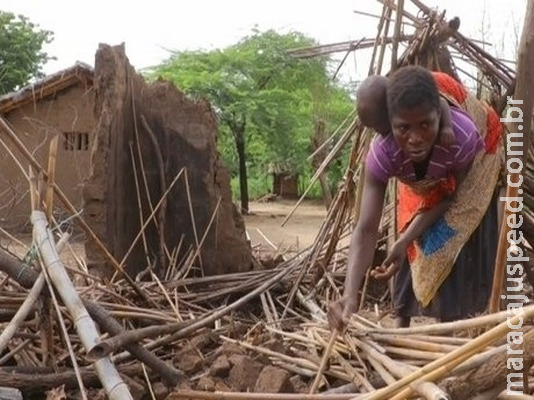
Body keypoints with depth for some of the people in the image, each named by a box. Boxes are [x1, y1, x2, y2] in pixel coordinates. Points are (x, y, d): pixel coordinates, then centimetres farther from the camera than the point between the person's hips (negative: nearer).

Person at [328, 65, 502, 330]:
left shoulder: (463, 137, -45)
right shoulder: (382, 153, -40)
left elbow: (453, 198, -25)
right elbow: (366, 229, -44)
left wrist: (405, 240, -34)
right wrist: (350, 295, -58)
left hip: (470, 171, -2)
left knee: (458, 250, -9)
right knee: (413, 251, 2)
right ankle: (402, 322, 17)